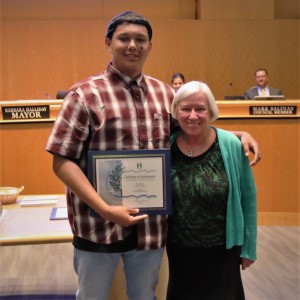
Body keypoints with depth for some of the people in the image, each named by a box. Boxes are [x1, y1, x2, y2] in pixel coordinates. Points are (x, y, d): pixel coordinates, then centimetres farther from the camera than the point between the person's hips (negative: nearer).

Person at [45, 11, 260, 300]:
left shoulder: (165, 93, 5)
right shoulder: (85, 94, -10)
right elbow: (62, 162, -13)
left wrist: (238, 135, 1)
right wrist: (105, 209, -22)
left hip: (151, 224, 4)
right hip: (98, 224, -3)